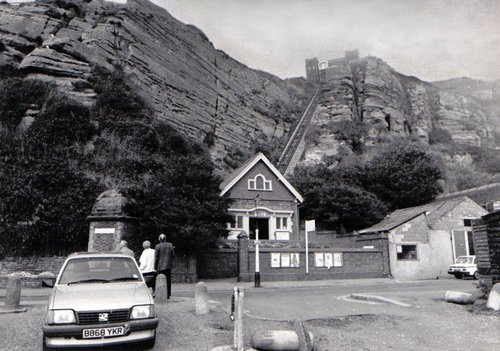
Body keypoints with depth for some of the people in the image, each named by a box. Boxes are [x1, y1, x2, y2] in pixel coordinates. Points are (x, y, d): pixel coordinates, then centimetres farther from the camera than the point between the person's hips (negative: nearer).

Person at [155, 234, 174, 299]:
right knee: (168, 281, 8)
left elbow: (156, 258, -5)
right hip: (168, 266, 2)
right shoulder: (170, 245, 2)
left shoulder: (157, 246, -5)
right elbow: (172, 255, 3)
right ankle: (168, 295, 7)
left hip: (160, 266, -2)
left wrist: (155, 267, 0)